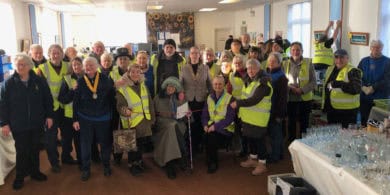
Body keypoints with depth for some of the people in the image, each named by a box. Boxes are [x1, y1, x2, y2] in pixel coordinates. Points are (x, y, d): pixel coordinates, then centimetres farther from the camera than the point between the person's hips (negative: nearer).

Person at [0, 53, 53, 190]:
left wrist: (49, 116, 1)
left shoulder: (39, 81, -2)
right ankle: (20, 176, 23)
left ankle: (35, 171, 33)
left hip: (37, 123, 2)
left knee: (35, 149, 15)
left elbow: (48, 99, 3)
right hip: (18, 125, -2)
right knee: (22, 151, 6)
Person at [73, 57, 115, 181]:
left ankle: (106, 166, 32)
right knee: (85, 145, 7)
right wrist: (75, 119, -1)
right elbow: (76, 102, 1)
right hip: (85, 119, 0)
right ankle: (86, 169, 24)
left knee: (105, 143, 11)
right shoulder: (80, 82, -2)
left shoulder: (105, 80, -5)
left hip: (103, 118, 0)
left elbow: (112, 97, -1)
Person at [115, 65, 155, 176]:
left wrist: (152, 118, 11)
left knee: (143, 143, 17)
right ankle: (132, 165, 27)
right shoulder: (122, 88, -11)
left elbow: (149, 103, 12)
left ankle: (138, 161, 40)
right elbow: (120, 105, -11)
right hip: (132, 122, -6)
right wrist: (124, 110, -33)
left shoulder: (143, 86, 8)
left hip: (145, 121, 6)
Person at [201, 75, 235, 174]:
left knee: (211, 136, -30)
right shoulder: (209, 98, 11)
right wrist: (205, 125, -7)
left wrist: (215, 126, -21)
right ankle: (211, 162, -6)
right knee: (204, 136, -27)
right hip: (212, 127, 4)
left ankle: (213, 163, -6)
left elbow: (230, 118, -13)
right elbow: (205, 114, 14)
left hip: (225, 129, -4)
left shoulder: (230, 98, -6)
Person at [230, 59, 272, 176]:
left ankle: (262, 164, 16)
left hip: (258, 118, -8)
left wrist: (238, 103, -24)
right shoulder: (249, 80, 10)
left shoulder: (263, 82, -19)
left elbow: (254, 100, -27)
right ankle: (253, 159, 36)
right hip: (248, 117, 9)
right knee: (250, 138, 18)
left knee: (258, 140, 1)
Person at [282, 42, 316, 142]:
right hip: (290, 99, 1)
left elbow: (313, 82, -2)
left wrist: (302, 90, -17)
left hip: (305, 99, -1)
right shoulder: (285, 64, 2)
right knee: (291, 124, 10)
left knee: (304, 124, 9)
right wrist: (290, 88, -15)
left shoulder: (308, 63, -1)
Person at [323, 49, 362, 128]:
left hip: (346, 111, -7)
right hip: (331, 110, 7)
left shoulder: (352, 71, -9)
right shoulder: (330, 69, 14)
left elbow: (356, 88, -23)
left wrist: (338, 84, -27)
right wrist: (324, 105, 22)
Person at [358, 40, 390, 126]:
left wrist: (373, 88, -16)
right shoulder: (364, 61, 10)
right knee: (364, 121, 8)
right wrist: (363, 87, -12)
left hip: (381, 99, -3)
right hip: (364, 97, 3)